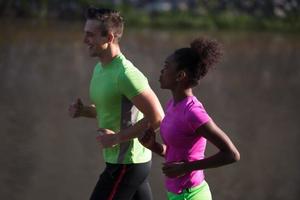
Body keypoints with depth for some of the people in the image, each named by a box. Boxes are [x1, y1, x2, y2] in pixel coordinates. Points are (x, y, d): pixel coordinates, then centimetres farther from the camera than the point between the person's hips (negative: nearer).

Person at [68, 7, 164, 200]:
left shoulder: (126, 74, -22)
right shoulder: (101, 68, 8)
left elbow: (157, 117, -25)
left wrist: (117, 137, -22)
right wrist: (83, 111, 3)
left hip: (127, 164, -10)